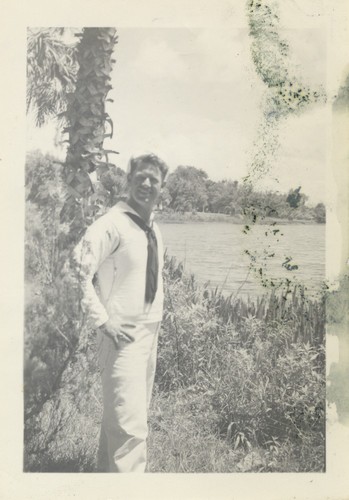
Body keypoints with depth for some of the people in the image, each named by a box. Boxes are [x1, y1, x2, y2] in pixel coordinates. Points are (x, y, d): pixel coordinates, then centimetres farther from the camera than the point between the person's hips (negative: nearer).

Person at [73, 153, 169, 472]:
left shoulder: (154, 230, 10)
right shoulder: (112, 224, -15)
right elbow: (79, 272, -22)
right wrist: (102, 320, -20)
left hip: (150, 332, 8)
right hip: (122, 336, -8)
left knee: (128, 412, 18)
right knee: (130, 422, -9)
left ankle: (108, 469, 34)